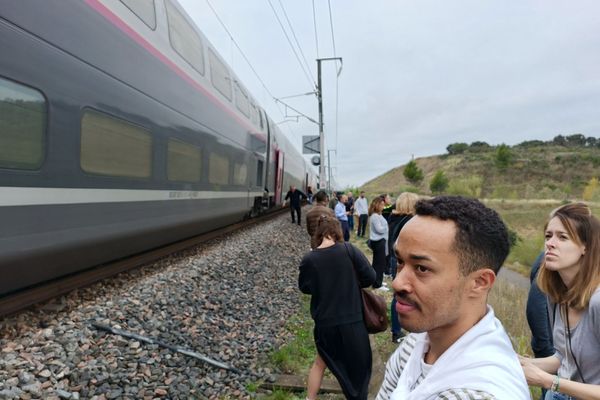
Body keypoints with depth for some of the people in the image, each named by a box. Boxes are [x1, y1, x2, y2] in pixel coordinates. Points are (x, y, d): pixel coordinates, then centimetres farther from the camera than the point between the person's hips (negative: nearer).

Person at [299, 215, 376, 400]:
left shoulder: (309, 259, -9)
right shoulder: (349, 250, -13)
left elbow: (304, 287, 5)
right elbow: (370, 277, -10)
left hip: (324, 322, 2)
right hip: (352, 320, -2)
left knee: (321, 362, 25)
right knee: (359, 365, 20)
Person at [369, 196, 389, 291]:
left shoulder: (377, 215, 13)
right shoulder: (375, 216, -20)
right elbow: (379, 229, -22)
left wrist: (385, 226, -1)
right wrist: (386, 226, -7)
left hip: (379, 241, 11)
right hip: (378, 241, -11)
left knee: (377, 262, 18)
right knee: (379, 263, -5)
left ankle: (377, 281, 30)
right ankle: (377, 284, 1)